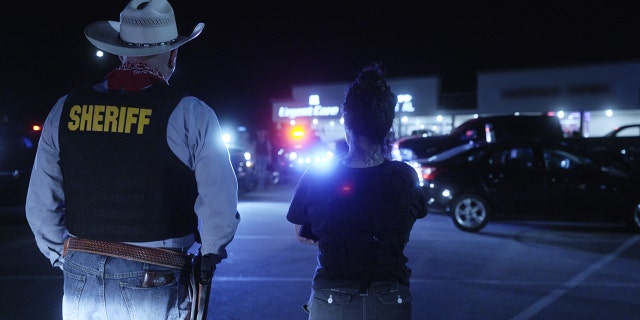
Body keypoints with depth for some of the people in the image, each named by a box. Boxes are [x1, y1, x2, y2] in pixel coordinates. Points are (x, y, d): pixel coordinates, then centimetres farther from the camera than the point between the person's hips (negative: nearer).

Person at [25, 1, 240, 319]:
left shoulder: (66, 108, 1)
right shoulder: (190, 114, -10)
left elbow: (40, 207, 3)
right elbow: (220, 211, -12)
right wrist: (206, 258, 7)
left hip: (81, 286, 3)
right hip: (154, 289, -3)